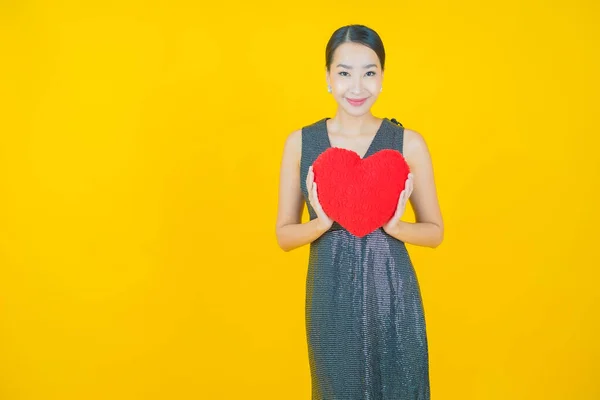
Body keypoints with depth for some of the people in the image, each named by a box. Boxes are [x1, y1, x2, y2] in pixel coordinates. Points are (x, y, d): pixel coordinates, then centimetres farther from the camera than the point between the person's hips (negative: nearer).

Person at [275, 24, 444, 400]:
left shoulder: (408, 142, -5)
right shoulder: (300, 142, -2)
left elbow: (435, 232, 2)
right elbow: (284, 235, 3)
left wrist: (393, 224, -17)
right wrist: (322, 222, -17)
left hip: (392, 296, -1)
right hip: (330, 298, 1)